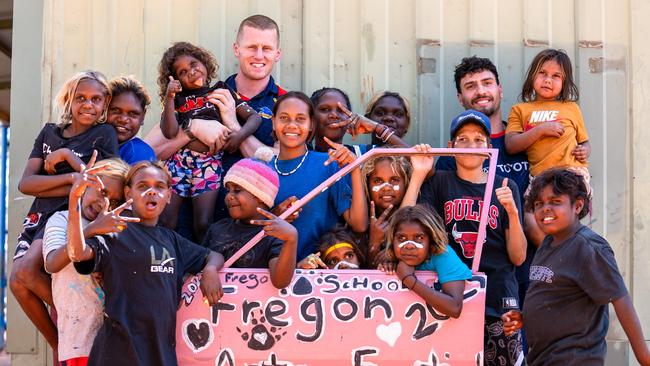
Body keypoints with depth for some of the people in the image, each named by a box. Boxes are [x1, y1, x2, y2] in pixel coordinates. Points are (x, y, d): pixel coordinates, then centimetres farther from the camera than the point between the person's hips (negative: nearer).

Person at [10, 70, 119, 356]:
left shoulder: (105, 135, 0)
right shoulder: (50, 133, 11)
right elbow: (25, 184, -1)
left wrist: (67, 155, -11)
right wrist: (73, 177, -15)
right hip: (39, 215, 5)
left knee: (27, 271, -27)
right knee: (17, 282, -14)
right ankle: (58, 345, 1)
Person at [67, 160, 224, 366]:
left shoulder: (171, 240, 18)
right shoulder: (115, 235, -2)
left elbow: (214, 257, 29)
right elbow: (78, 253, -19)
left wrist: (210, 270, 4)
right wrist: (74, 199, -28)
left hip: (163, 346, 6)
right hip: (122, 347, -6)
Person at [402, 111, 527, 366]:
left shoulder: (505, 188, 10)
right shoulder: (439, 183, 9)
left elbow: (518, 257, 5)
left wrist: (512, 212, -10)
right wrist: (418, 175, -8)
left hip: (497, 297, 1)